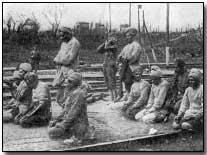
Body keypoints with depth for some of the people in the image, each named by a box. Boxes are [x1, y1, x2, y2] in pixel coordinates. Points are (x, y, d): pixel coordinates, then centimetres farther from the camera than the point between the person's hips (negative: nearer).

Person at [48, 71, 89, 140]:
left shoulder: (78, 94, -19)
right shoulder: (72, 93, 13)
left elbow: (73, 114, -24)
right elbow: (66, 110, 18)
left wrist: (63, 125, -19)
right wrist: (56, 120, 8)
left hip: (77, 126, -10)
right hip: (72, 123, 10)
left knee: (51, 133, -15)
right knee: (51, 126, 12)